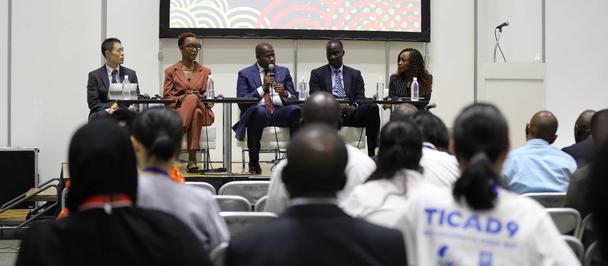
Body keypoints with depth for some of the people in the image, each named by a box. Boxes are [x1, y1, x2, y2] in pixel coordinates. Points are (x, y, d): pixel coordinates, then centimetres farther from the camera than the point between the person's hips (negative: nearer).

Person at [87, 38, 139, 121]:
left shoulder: (131, 74, 14)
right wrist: (107, 110, -19)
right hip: (103, 115, -1)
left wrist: (133, 107, -12)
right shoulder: (94, 75, 6)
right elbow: (93, 102, 0)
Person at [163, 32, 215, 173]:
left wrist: (201, 98, -10)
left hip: (202, 111, 2)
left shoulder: (205, 71, 19)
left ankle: (192, 159, -43)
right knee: (192, 98, -37)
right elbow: (166, 97, 5)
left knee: (195, 106, -38)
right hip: (177, 111, -1)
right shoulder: (171, 71, 13)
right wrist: (181, 98, -15)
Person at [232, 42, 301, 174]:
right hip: (257, 113, -2)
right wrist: (262, 88, -9)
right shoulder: (245, 74, 10)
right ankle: (254, 162, -27)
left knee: (296, 109, -31)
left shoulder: (284, 71, 19)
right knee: (259, 110, -39)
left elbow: (295, 99, 15)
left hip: (280, 112, 2)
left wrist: (285, 93, -8)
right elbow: (242, 103, -1)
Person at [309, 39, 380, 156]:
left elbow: (360, 97, 9)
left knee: (373, 108, -28)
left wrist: (354, 106, -17)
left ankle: (372, 153, -28)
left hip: (350, 113, 2)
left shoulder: (355, 74, 21)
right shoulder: (317, 73, 15)